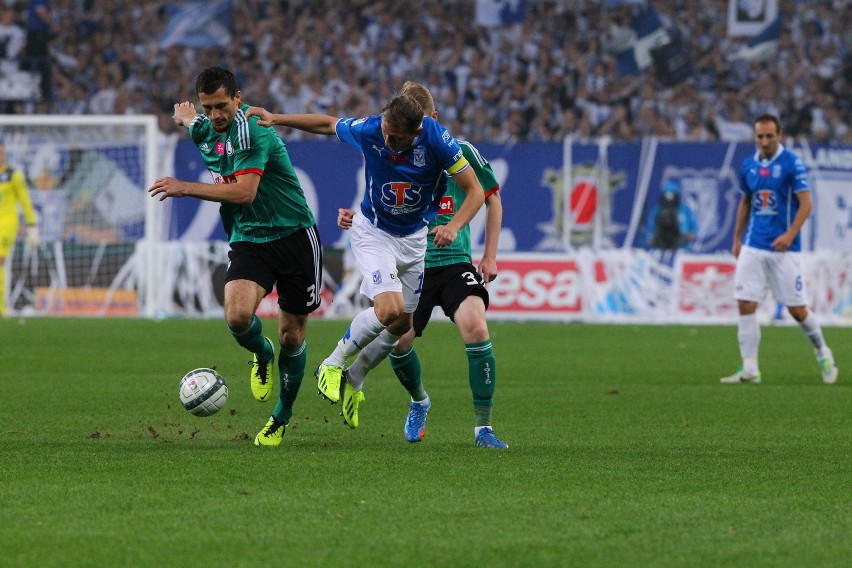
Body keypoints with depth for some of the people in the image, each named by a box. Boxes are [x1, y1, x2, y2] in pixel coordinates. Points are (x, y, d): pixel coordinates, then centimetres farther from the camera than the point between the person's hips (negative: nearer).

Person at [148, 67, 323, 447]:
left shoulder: (250, 130, -19)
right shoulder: (204, 130, 4)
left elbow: (245, 192, -28)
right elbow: (184, 113, 30)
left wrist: (185, 188, -27)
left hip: (294, 235, -5)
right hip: (248, 240, 5)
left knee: (292, 336, 3)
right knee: (237, 315, -23)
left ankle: (282, 416, 25)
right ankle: (262, 356, 12)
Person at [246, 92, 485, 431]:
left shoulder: (437, 139, -26)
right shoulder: (368, 130, -24)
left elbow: (475, 191, -19)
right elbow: (327, 124, -3)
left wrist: (453, 227, -35)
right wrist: (276, 119, -6)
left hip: (415, 235, 3)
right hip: (373, 231, -2)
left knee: (403, 323, 9)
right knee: (389, 308, -23)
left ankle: (354, 379, 33)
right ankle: (333, 364, -2)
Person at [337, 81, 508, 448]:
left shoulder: (460, 152, -1)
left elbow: (491, 198, 10)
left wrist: (490, 256, 5)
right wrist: (354, 220, -9)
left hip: (456, 262, -2)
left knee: (475, 326, -25)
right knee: (398, 341, -11)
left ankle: (483, 427, -14)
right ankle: (419, 402, 27)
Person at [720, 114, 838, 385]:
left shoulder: (792, 163, -8)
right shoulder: (748, 166, 8)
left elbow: (806, 204, -9)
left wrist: (790, 235, -20)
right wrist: (737, 239, 16)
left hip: (783, 248, -4)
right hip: (753, 247, 4)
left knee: (797, 309, 0)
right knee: (746, 306, -6)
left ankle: (822, 352, 25)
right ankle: (750, 369, -3)